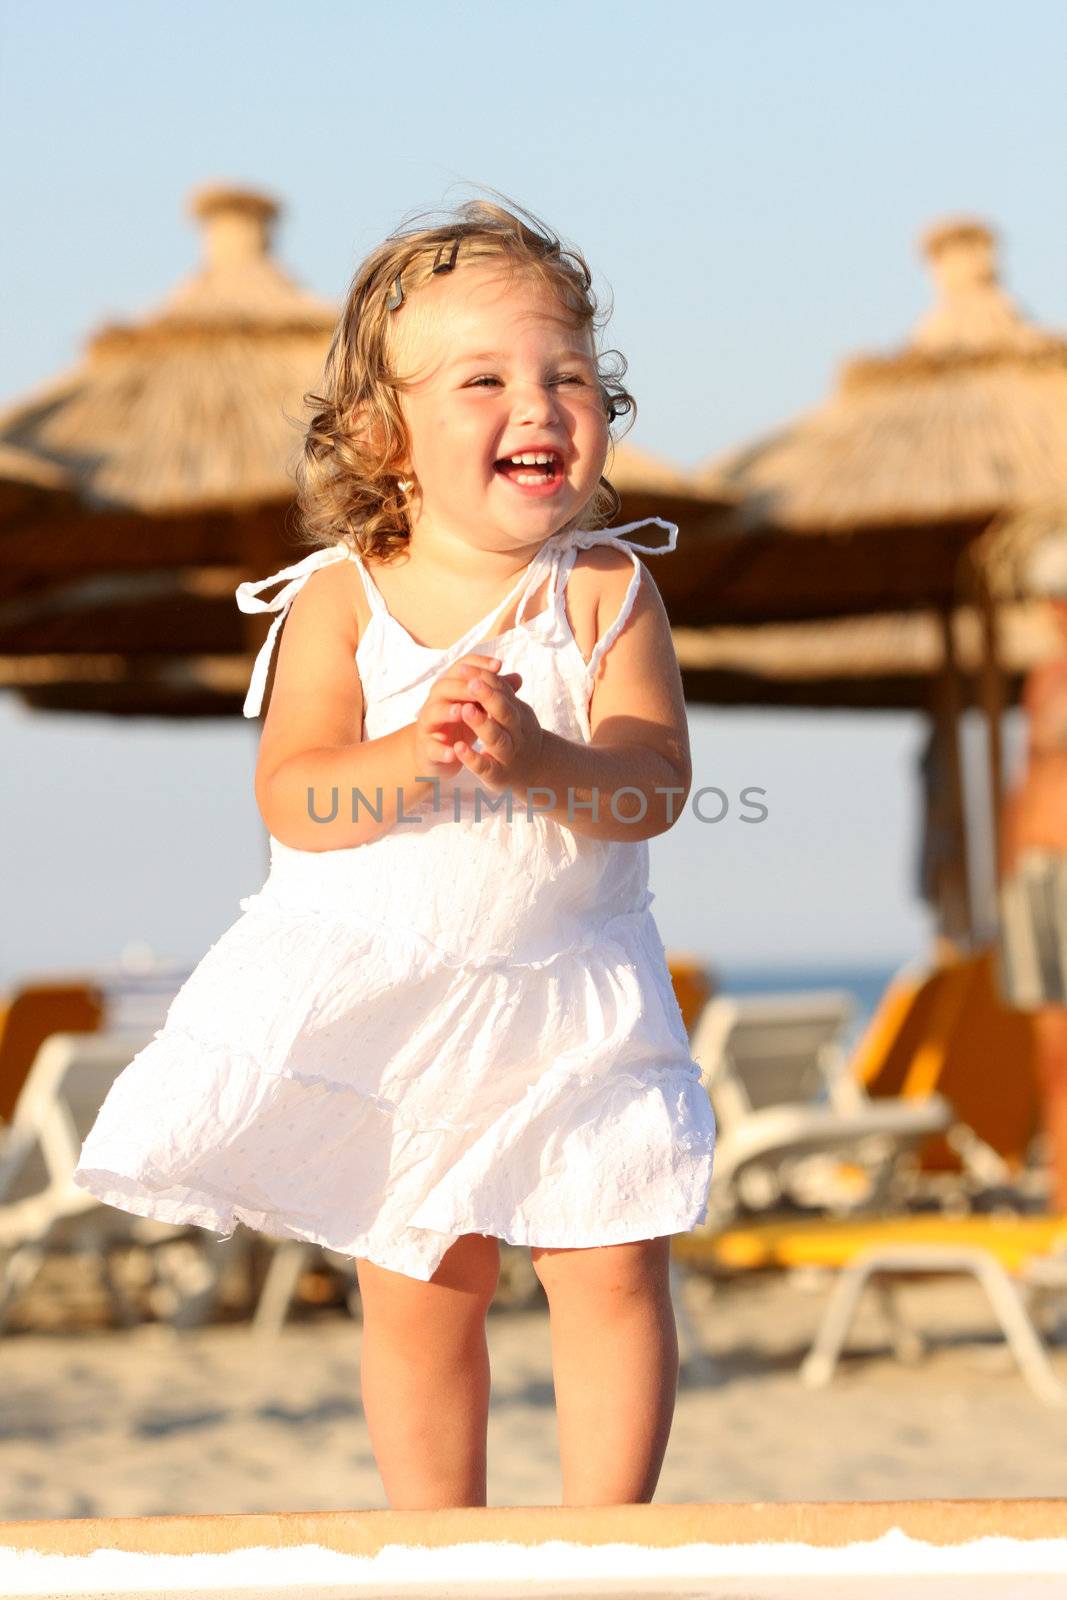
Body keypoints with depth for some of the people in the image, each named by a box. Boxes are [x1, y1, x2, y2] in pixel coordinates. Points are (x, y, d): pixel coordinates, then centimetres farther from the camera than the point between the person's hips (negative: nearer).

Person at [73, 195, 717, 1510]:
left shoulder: (608, 589, -6)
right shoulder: (340, 600, -8)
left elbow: (656, 784, -16)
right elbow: (291, 800, -16)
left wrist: (536, 758, -35)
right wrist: (418, 753, -33)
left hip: (568, 1004, 0)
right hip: (379, 999, 0)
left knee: (614, 1269, -2)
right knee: (418, 1292, 9)